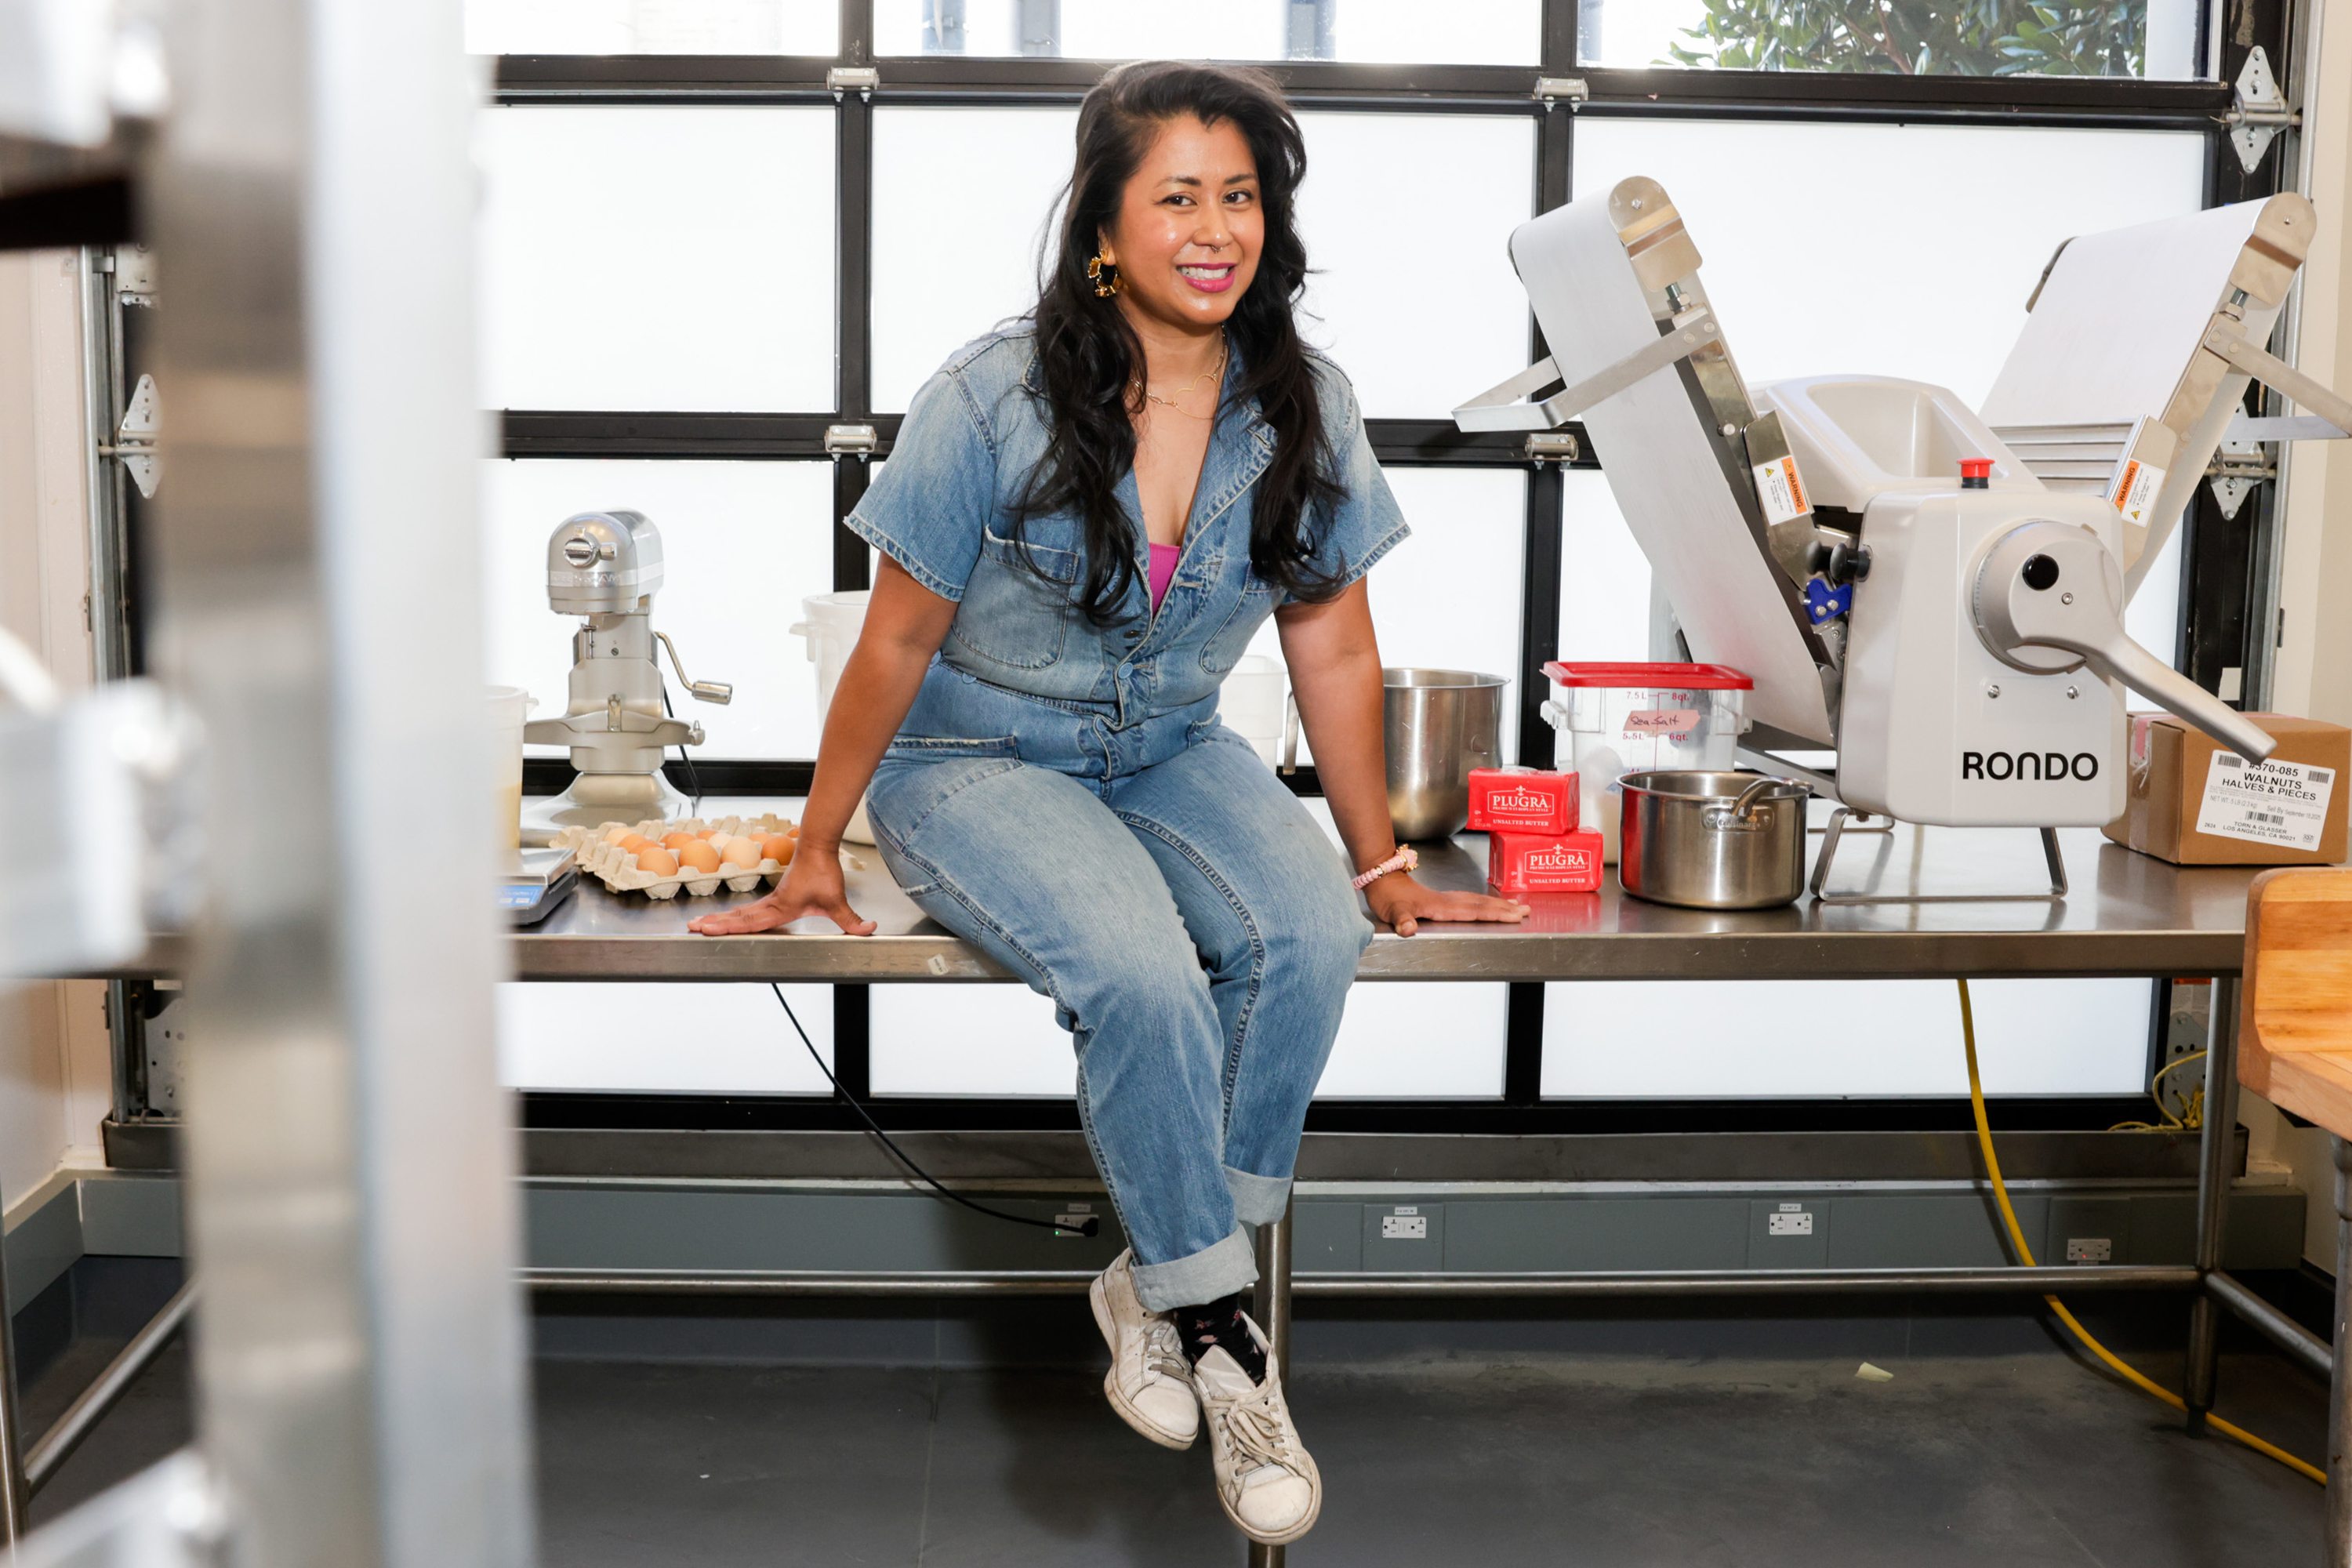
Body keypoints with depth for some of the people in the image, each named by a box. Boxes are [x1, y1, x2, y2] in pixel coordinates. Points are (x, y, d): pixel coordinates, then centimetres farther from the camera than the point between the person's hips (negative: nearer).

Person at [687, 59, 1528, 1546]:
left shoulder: (1307, 409, -5)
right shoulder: (994, 402, -16)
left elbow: (1336, 654, 3)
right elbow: (897, 644, -8)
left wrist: (1382, 866, 6)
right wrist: (818, 851, -2)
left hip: (1170, 752, 4)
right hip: (978, 759, -4)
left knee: (1308, 935, -27)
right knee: (1145, 975, -32)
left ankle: (1159, 1286, -9)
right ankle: (1217, 1319, -9)